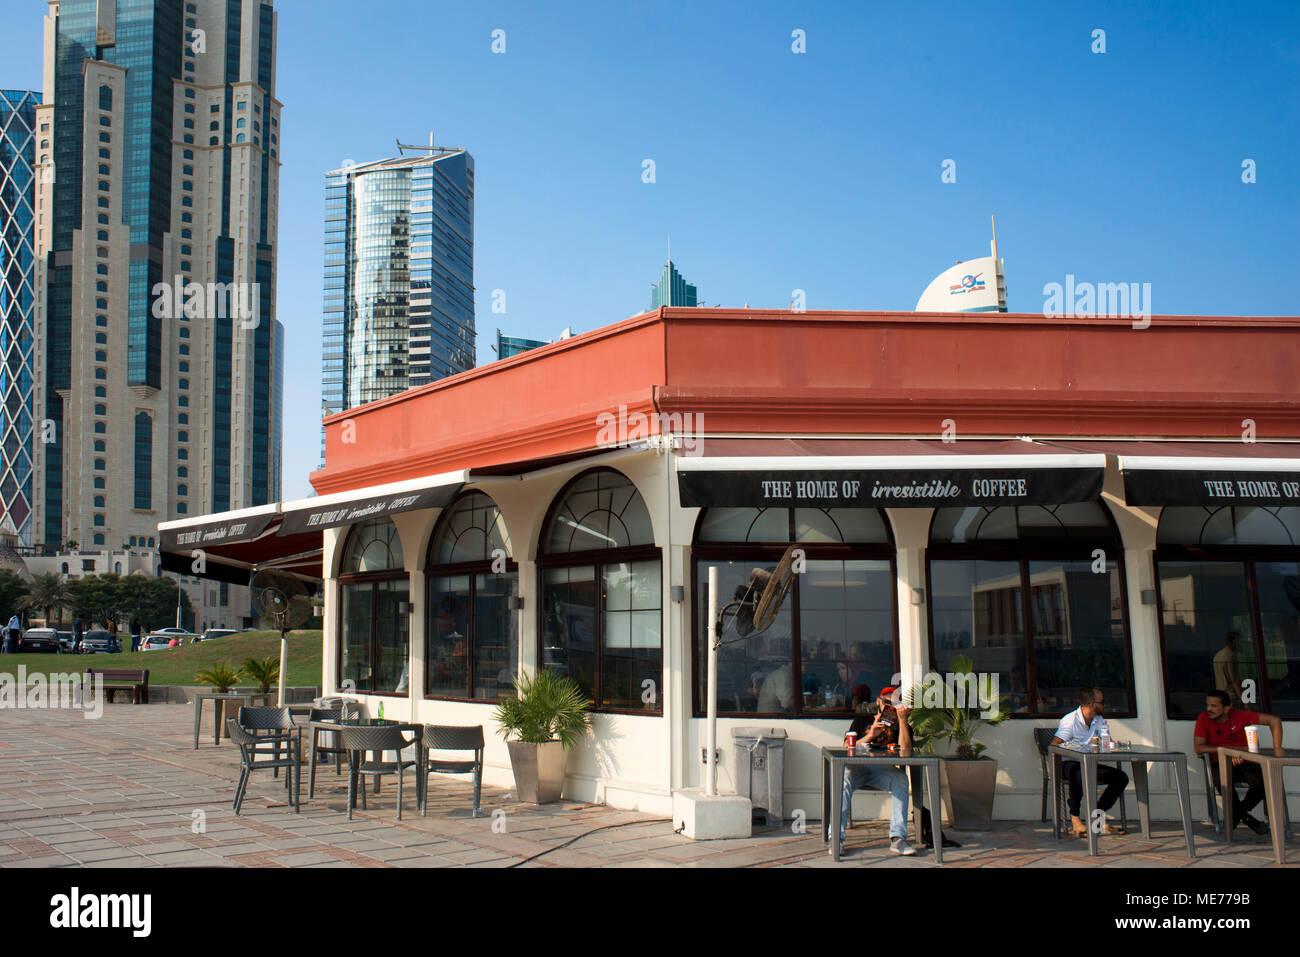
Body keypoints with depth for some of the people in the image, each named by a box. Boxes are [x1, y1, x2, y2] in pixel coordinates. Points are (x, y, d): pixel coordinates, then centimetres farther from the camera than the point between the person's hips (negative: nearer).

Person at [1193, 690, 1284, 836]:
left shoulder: (1241, 716, -6)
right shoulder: (1204, 719, -6)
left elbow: (1274, 720, -5)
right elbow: (1199, 748, -11)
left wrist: (1277, 747, -14)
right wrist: (1225, 750, -21)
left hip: (1247, 763, 1)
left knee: (1263, 781, -30)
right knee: (1221, 780, -36)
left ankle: (1238, 813, 0)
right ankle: (1245, 817, -10)